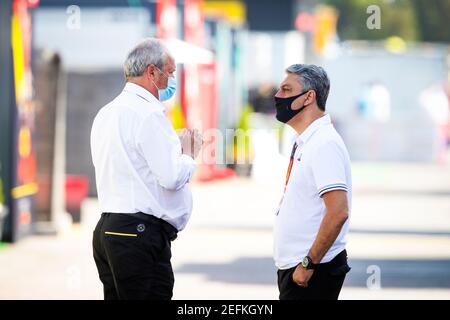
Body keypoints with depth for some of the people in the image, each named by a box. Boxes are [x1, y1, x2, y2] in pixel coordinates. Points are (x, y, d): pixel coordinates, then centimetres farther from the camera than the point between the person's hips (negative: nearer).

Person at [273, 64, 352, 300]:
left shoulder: (324, 144, -16)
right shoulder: (303, 143, 14)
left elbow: (338, 212, -24)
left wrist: (308, 263, -21)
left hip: (312, 271, -10)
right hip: (293, 267, 10)